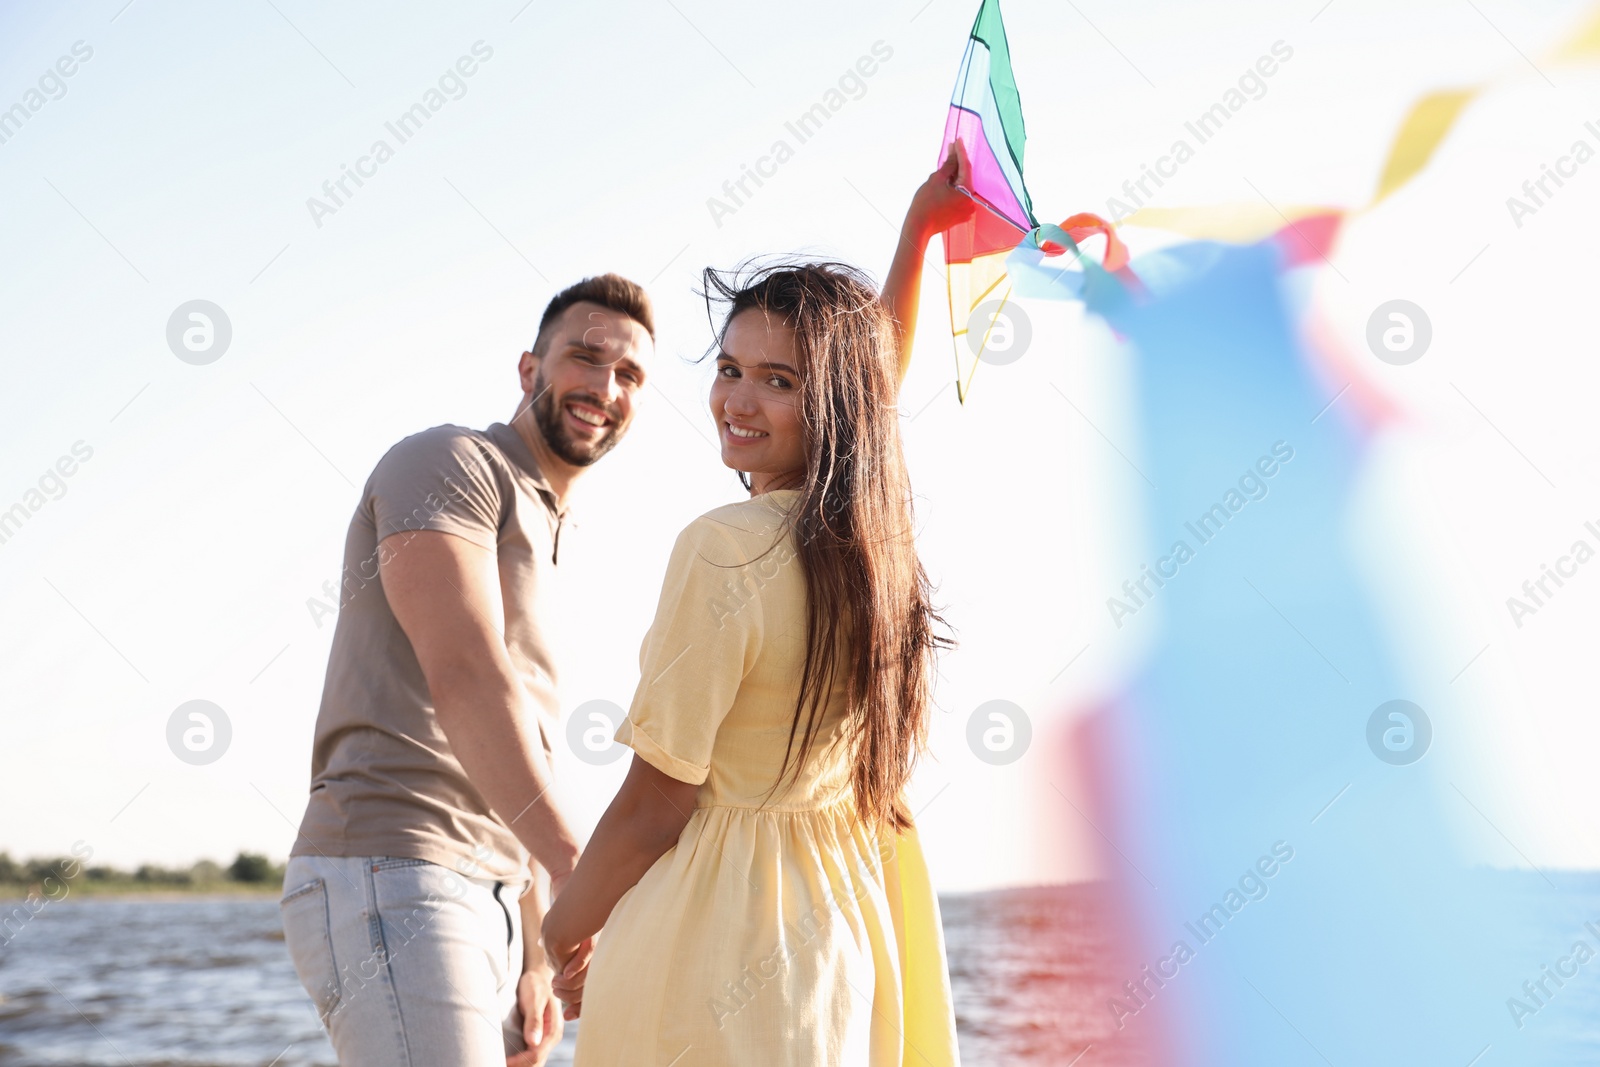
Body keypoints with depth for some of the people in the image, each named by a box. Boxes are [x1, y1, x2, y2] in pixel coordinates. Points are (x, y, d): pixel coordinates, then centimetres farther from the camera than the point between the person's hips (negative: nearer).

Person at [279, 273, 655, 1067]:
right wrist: (576, 869, -26)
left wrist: (533, 958, 14)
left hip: (482, 901, 9)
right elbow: (464, 677, -19)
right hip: (388, 882, -9)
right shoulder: (448, 463, -3)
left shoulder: (542, 536, 24)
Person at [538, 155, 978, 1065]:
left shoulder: (725, 549, -20)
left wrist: (566, 931, 1)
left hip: (707, 945, -7)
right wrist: (918, 234, 31)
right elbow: (876, 388, 22)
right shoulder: (878, 540, -1)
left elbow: (656, 805, -16)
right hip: (843, 945, 7)